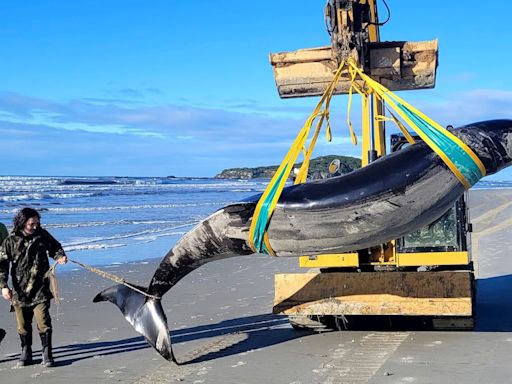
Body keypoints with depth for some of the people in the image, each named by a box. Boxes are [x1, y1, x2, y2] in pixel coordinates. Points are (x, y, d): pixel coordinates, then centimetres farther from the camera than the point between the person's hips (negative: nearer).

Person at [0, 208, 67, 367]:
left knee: (43, 322, -8)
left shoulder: (42, 235, 0)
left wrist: (59, 256, -5)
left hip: (40, 289, 0)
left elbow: (55, 247, 17)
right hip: (20, 290, 0)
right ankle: (26, 352, 27)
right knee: (23, 324, 10)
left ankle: (47, 353, 2)